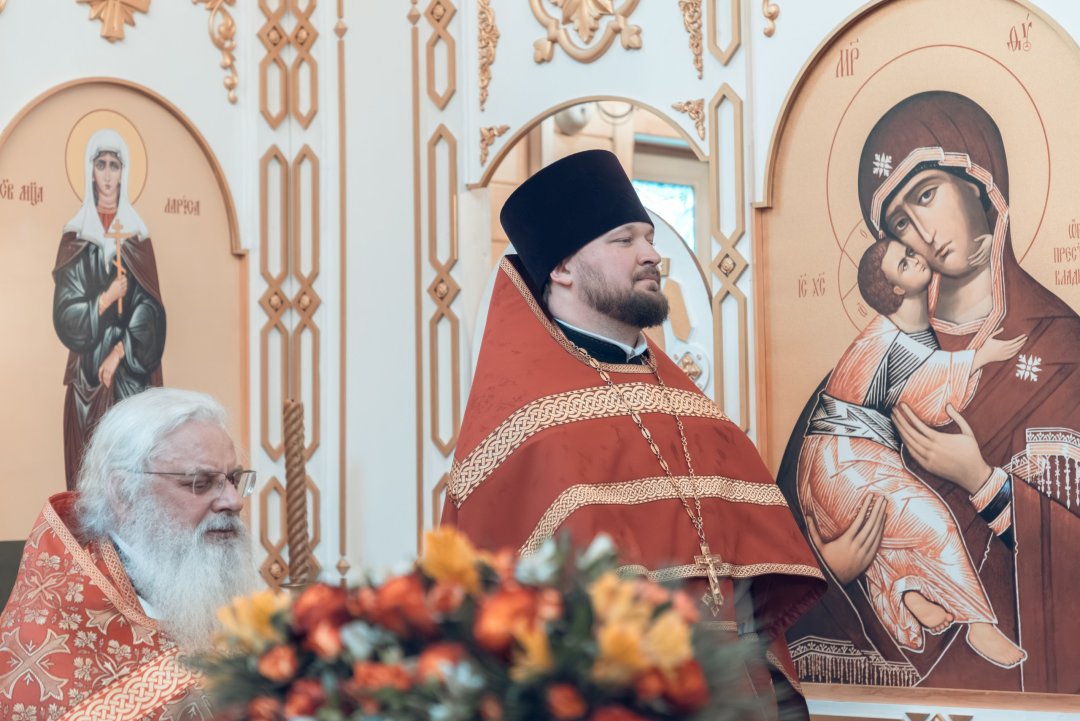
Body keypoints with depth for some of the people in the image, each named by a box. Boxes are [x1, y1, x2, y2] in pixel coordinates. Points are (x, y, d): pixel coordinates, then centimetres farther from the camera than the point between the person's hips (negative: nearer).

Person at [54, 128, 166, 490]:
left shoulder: (137, 236, 7)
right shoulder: (75, 237, 3)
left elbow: (149, 309, -1)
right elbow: (64, 314, -2)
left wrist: (120, 352, -10)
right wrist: (105, 300, -13)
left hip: (133, 374, 1)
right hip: (87, 374, -1)